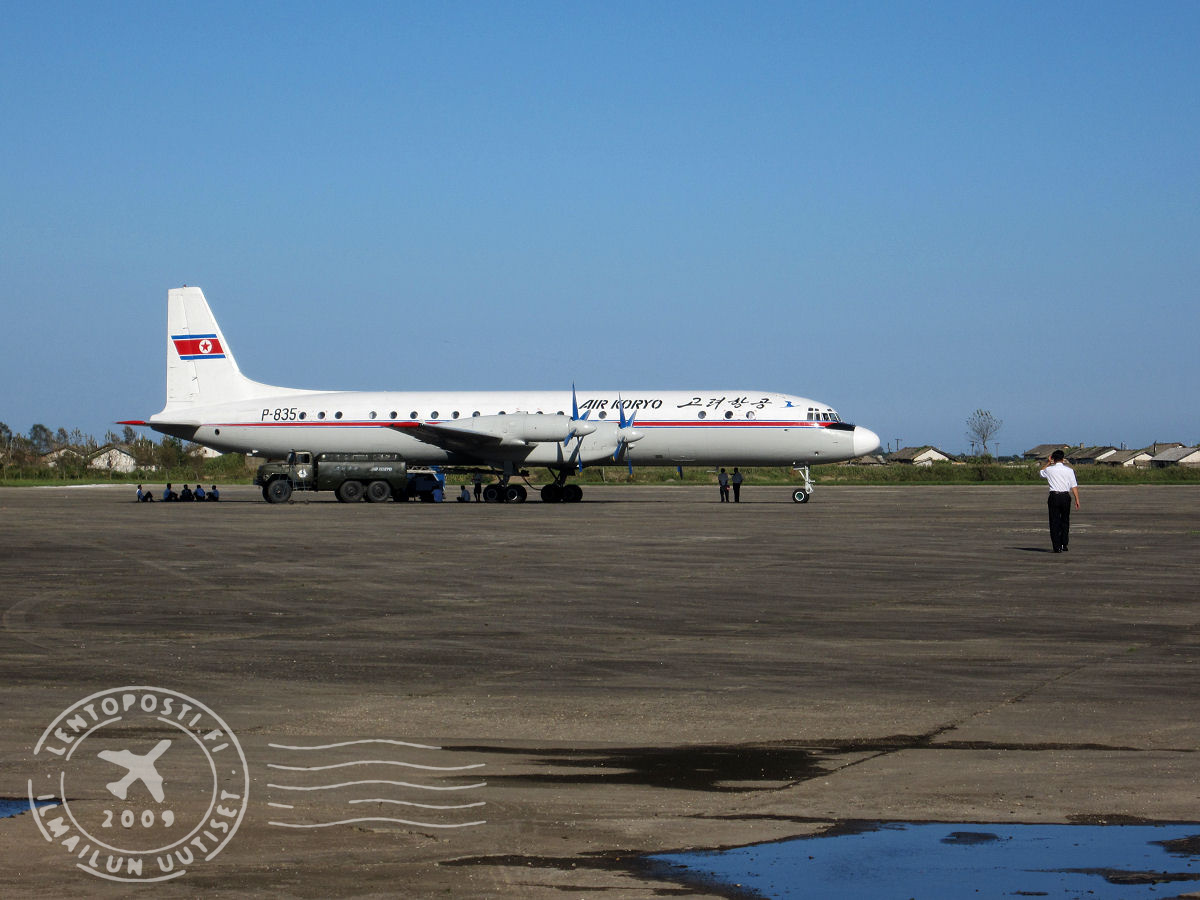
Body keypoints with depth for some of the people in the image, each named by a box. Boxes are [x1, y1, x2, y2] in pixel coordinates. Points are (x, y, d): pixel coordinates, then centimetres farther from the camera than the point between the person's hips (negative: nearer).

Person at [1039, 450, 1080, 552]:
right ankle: (1064, 546, 14)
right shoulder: (1069, 470, 1)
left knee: (1054, 522, 2)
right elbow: (1074, 486, -3)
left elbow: (1040, 472, 24)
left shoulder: (1049, 470, 0)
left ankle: (1057, 547, -3)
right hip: (1065, 496, 1)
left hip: (1054, 497, -1)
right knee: (1065, 521, 13)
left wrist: (1048, 462, 27)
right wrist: (1077, 500, 0)